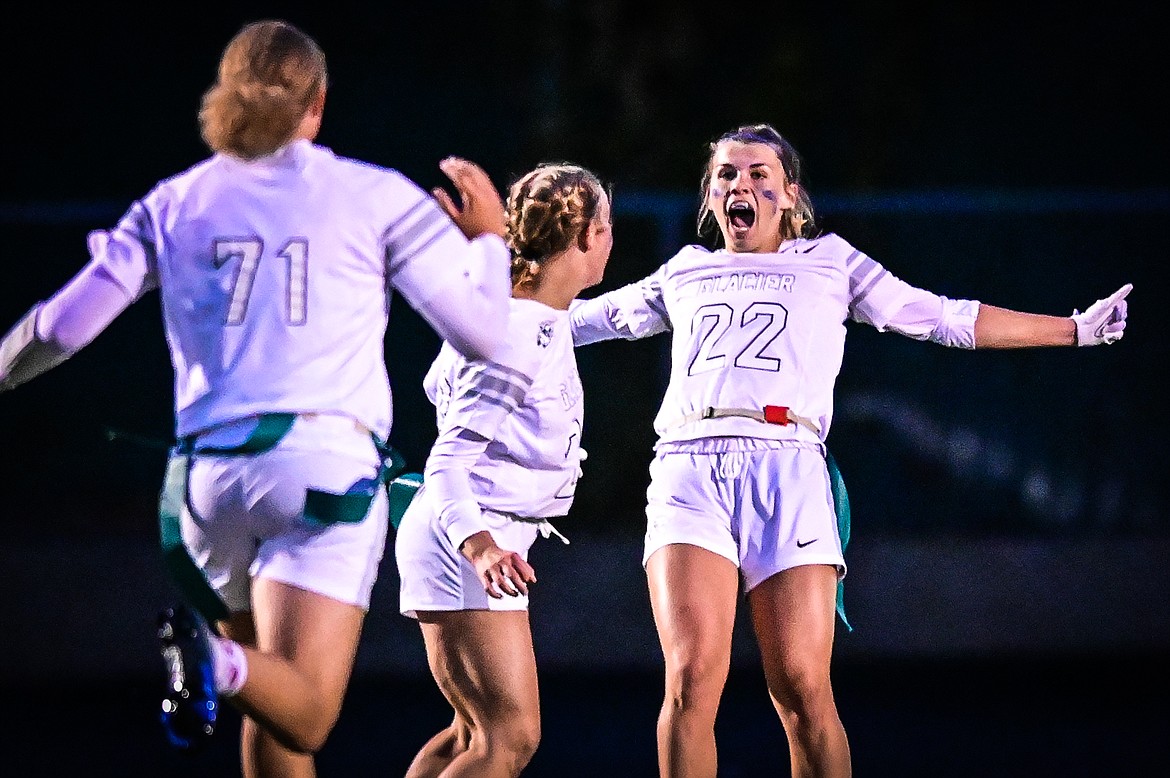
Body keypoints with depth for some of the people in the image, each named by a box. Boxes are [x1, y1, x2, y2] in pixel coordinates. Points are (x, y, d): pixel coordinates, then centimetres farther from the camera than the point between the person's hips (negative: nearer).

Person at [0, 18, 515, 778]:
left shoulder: (173, 204, 12)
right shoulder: (379, 196, 6)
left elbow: (63, 325, 8)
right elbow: (483, 332, 6)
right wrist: (489, 238, 24)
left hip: (209, 474, 3)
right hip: (327, 466, -3)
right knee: (301, 717, -13)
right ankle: (219, 662, -42)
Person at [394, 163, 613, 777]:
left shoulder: (536, 319, 9)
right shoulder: (524, 337, -20)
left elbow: (441, 386, 25)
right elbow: (448, 462, -25)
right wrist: (479, 545, -42)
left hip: (482, 541, 11)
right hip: (465, 547, -11)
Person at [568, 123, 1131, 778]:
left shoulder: (828, 260, 21)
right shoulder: (684, 274, 26)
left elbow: (948, 320, 22)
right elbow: (591, 316, 40)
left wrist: (1078, 328, 19)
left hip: (789, 470, -1)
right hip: (688, 466, 1)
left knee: (803, 691, -12)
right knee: (692, 680, -15)